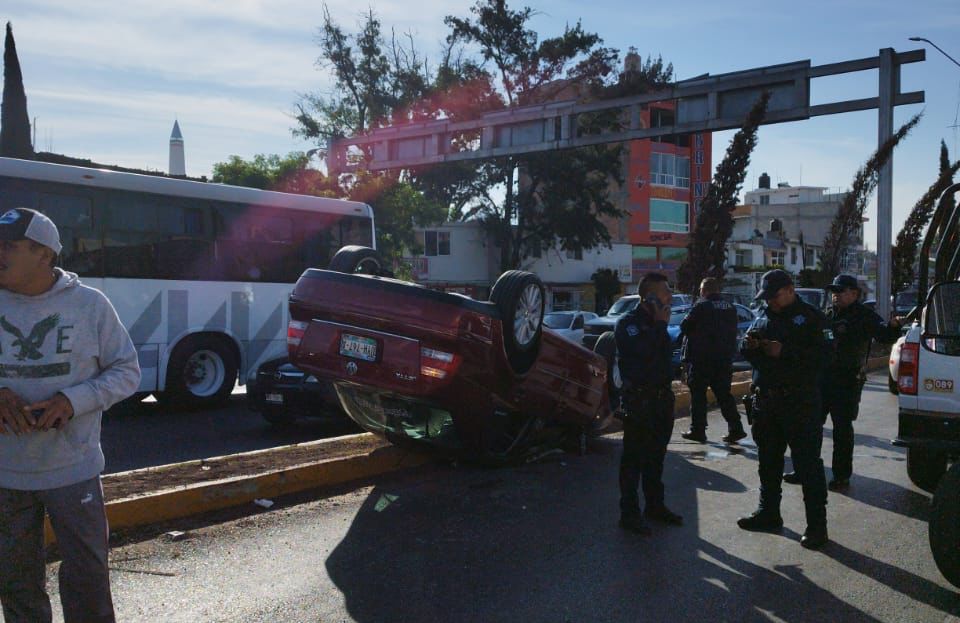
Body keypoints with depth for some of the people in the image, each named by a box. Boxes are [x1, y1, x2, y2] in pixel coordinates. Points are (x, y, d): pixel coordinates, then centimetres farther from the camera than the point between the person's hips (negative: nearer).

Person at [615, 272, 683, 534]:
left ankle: (655, 505, 29)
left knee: (656, 456, 17)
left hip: (662, 397, 8)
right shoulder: (628, 323, -11)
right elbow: (642, 352, -27)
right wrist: (660, 325, -19)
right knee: (634, 458, -2)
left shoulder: (655, 322, 14)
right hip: (639, 399, -8)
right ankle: (629, 513, 4)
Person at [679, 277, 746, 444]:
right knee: (724, 394, 12)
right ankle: (735, 428, 8)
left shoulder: (701, 307, -12)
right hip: (724, 359, 6)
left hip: (702, 359, -6)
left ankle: (698, 430, 5)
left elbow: (684, 327, -7)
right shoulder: (730, 308, 8)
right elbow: (733, 332, 15)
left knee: (698, 394, 3)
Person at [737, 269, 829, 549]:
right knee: (768, 462, 16)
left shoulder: (811, 317, -6)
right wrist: (749, 345, -5)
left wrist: (784, 352, -23)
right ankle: (768, 513, 29)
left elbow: (821, 355, -17)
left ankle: (817, 524, 3)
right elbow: (747, 354, 17)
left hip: (800, 403, -7)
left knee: (808, 465, -3)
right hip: (766, 401, 7)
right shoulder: (763, 318, 14)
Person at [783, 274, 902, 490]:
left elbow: (884, 335, -21)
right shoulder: (829, 315, 14)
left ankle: (842, 475, 13)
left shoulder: (864, 316, -7)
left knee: (842, 428, 2)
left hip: (847, 381, -7)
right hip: (822, 378, 7)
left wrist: (893, 327, -41)